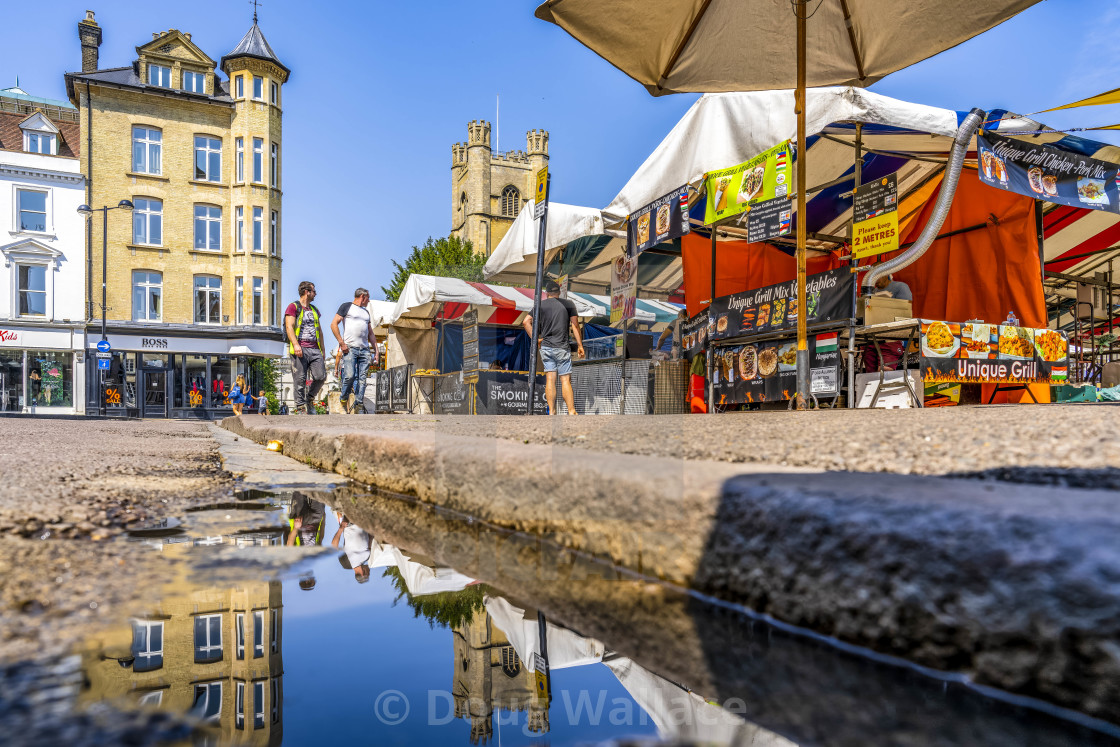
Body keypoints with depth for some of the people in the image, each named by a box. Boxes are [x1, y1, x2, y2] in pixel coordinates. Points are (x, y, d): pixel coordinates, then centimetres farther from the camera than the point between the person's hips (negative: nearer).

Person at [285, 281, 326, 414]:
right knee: (300, 379, -6)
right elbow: (289, 327, -8)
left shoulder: (314, 310, 24)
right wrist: (295, 344, -22)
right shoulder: (293, 307, 3)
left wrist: (323, 349, 24)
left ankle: (310, 399, 15)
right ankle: (300, 408, 0)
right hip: (300, 350, -6)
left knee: (321, 376, -7)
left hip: (314, 349, 6)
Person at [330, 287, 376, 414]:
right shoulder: (347, 306, 7)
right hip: (349, 348, -6)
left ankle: (358, 406, 0)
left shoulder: (366, 312, 26)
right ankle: (343, 400, 6)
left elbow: (370, 333, 28)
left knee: (362, 379, -2)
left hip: (365, 350, 6)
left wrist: (376, 349, 17)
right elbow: (334, 324, -2)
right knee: (349, 376, -15)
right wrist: (341, 343, -10)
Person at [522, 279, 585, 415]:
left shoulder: (541, 305, 9)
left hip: (545, 347, 2)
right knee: (565, 380, -3)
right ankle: (571, 412, -7)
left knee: (550, 379, 2)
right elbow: (575, 326, 3)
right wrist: (580, 345, 6)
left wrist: (534, 338, 6)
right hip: (562, 348, -2)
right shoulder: (569, 304, 6)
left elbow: (526, 321, 1)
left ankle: (551, 412, -1)